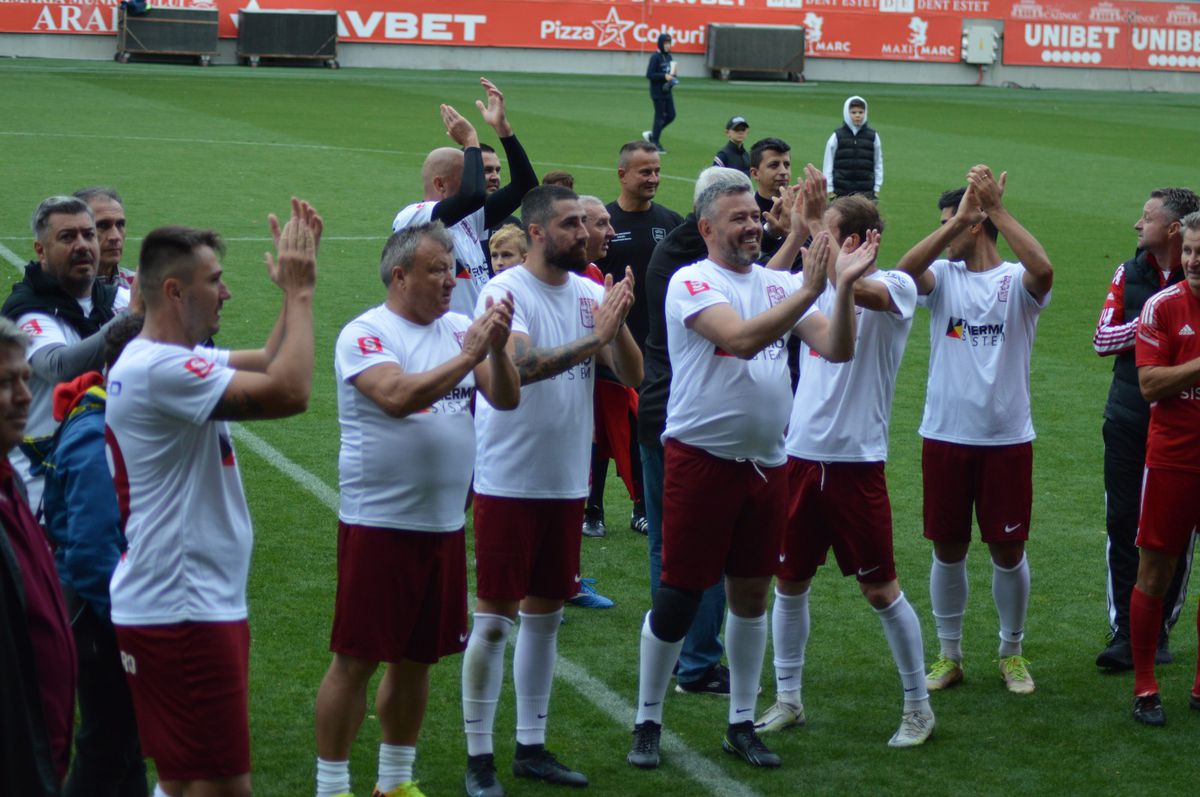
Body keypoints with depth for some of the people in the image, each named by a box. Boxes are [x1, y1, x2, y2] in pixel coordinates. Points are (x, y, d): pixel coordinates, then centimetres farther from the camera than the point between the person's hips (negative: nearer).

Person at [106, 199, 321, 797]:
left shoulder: (174, 360, 11)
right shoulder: (160, 369, -21)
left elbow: (270, 362, 18)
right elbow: (289, 392, -27)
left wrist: (295, 287, 6)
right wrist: (300, 289, -17)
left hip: (199, 602, 11)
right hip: (180, 612, -11)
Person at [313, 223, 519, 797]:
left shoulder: (459, 329, 6)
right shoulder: (365, 334, -10)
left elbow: (506, 399, -1)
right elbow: (398, 396, -26)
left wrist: (497, 348, -19)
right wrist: (469, 355, -22)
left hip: (444, 524, 6)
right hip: (377, 524, -6)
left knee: (417, 659, 14)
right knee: (355, 659, -1)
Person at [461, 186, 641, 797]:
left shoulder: (592, 293, 4)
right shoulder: (506, 292, -12)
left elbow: (631, 375, -1)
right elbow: (522, 366, -28)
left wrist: (618, 324, -18)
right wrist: (595, 337, -29)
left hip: (566, 482, 6)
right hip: (508, 481, -6)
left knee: (544, 614, 13)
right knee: (494, 619, 0)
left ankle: (532, 747, 23)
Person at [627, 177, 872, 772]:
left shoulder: (778, 284, 6)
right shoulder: (691, 283, -10)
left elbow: (837, 349, -3)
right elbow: (741, 339, -26)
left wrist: (845, 287, -18)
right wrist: (810, 289, -29)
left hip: (766, 462, 5)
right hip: (701, 458, -5)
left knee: (751, 594, 12)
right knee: (678, 596, 1)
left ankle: (741, 724, 23)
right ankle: (647, 723, 14)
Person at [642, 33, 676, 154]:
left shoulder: (668, 56, 11)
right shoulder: (655, 57, -12)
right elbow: (649, 75, -18)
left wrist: (672, 77, -1)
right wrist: (664, 76, -23)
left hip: (667, 91, 8)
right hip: (658, 92, -8)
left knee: (671, 115, 7)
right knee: (659, 117, -3)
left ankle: (651, 134, 21)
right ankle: (656, 143, 6)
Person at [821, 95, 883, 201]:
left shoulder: (873, 136, 4)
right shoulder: (836, 137, 1)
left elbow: (878, 165, 9)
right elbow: (828, 165, 4)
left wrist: (876, 189, 6)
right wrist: (829, 190, 0)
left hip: (866, 192, 0)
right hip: (841, 192, 0)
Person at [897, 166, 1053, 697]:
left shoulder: (1016, 281, -4)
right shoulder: (942, 276, 3)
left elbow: (1043, 270, -28)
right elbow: (904, 269, -19)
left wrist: (996, 209, -29)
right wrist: (959, 218, -28)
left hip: (1007, 438, -2)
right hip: (945, 435, 2)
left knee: (1008, 550, 5)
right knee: (948, 549, 9)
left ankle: (1012, 652, 23)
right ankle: (949, 654, 22)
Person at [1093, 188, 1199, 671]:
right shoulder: (1129, 274, 7)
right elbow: (1102, 339, 5)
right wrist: (1148, 325, -10)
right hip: (1127, 418, 3)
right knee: (1122, 523, 1)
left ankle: (1159, 631, 15)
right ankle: (1123, 632, 7)